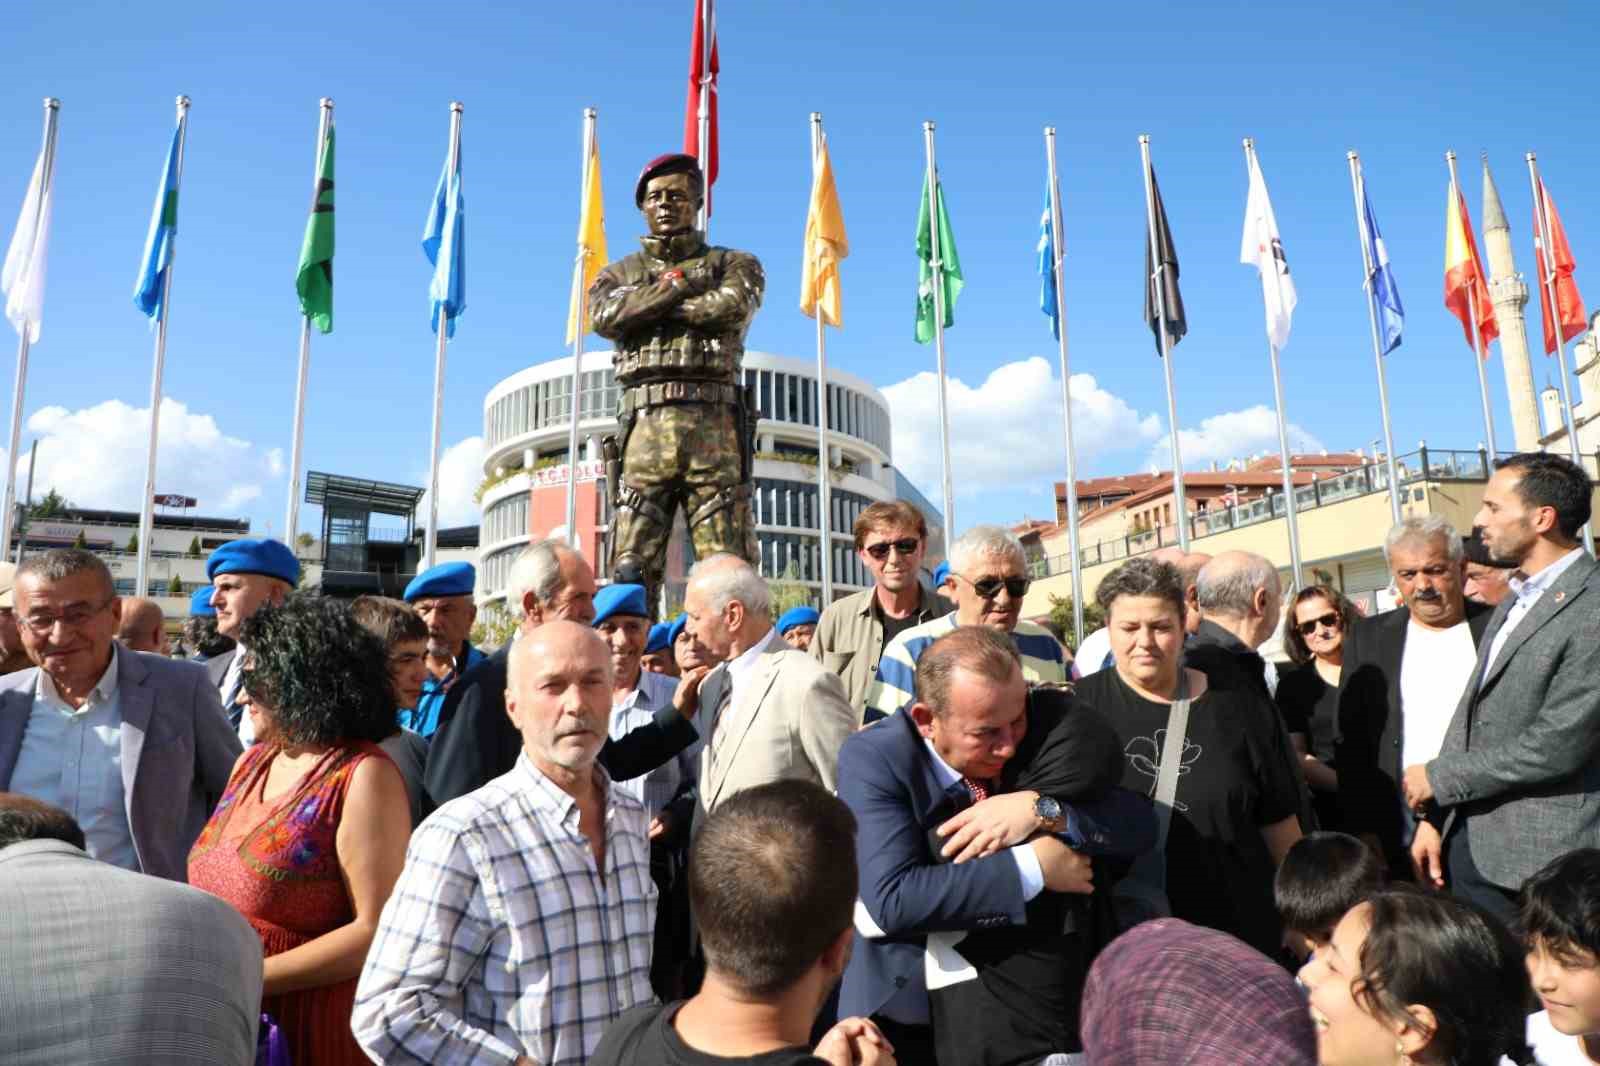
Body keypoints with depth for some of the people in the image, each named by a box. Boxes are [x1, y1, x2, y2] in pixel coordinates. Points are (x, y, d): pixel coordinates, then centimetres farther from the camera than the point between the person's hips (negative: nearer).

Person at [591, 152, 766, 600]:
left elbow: (733, 305, -7)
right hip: (644, 426, 2)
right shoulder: (619, 273, 22)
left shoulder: (734, 263, 16)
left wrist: (647, 308, 1)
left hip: (715, 424, -1)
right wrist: (679, 282, 0)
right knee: (631, 569, -4)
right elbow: (606, 317, 0)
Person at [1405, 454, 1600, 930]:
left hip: (1542, 857, -7)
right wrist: (1434, 817, 7)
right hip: (1469, 841, 7)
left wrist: (1439, 778, -9)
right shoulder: (1513, 603, 13)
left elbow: (1558, 744, -20)